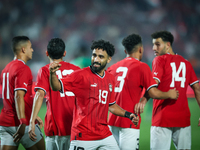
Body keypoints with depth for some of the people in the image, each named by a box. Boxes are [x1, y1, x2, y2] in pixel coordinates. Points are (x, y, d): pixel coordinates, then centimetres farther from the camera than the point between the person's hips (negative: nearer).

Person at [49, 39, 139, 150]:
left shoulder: (110, 79, 12)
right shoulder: (81, 75, -6)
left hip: (105, 135, 6)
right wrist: (52, 74, -32)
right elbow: (57, 87, -14)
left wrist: (127, 115, 13)